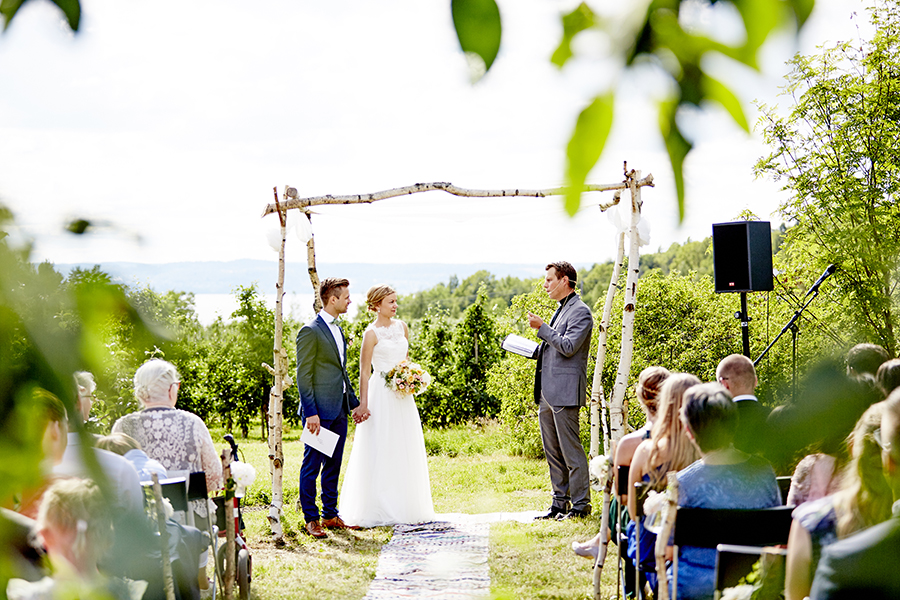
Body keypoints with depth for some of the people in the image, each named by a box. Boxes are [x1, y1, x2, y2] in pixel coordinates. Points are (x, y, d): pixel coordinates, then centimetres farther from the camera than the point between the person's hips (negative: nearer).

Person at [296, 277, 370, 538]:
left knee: (333, 465, 13)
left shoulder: (337, 330, 16)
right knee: (312, 466, -1)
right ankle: (311, 519, 5)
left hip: (339, 411, 9)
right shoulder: (310, 331, -12)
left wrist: (354, 403, 18)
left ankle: (330, 515, 20)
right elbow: (303, 375, -14)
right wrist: (310, 412, -18)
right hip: (320, 411, -9)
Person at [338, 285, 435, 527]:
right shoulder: (372, 333, -9)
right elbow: (364, 372, -10)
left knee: (406, 449, 8)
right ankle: (381, 509, 3)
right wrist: (363, 404, -13)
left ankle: (407, 505, 15)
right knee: (382, 450, -3)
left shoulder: (401, 326, 9)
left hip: (403, 395, 6)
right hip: (381, 395, -6)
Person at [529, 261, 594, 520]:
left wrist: (542, 327, -16)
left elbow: (568, 347, -20)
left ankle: (580, 505, 1)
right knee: (552, 452, 12)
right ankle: (560, 503, 18)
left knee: (571, 450, -5)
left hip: (565, 392, -10)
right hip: (547, 392, 10)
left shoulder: (580, 311, -9)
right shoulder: (561, 310, 21)